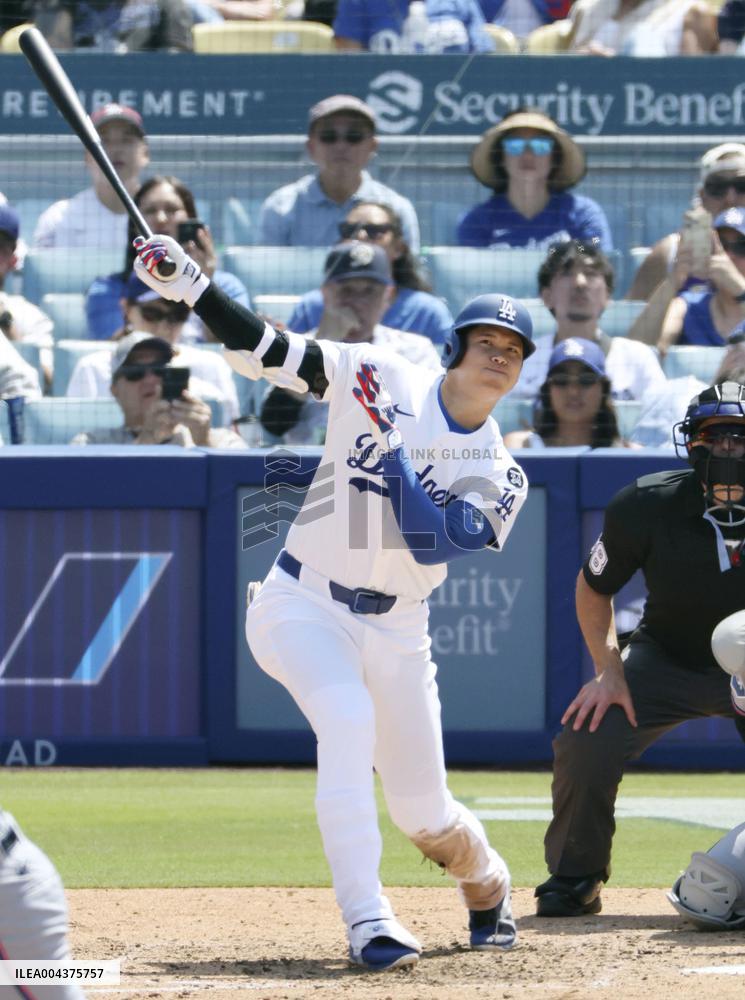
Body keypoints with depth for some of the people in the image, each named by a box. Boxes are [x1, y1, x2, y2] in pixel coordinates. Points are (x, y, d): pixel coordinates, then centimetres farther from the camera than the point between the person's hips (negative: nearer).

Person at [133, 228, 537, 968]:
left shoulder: (499, 475, -4)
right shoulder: (380, 380, -6)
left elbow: (433, 540, -21)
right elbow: (262, 351, -9)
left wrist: (390, 447, -25)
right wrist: (189, 285, -21)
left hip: (395, 630, 2)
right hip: (303, 603, -2)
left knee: (422, 814, 6)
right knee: (348, 720, -31)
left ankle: (487, 888, 42)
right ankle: (367, 924, -32)